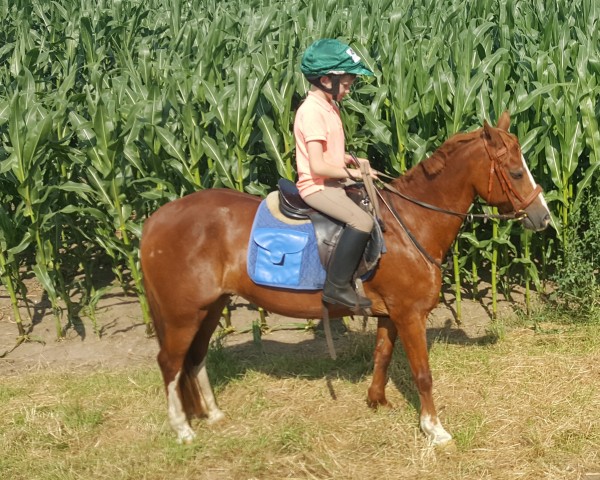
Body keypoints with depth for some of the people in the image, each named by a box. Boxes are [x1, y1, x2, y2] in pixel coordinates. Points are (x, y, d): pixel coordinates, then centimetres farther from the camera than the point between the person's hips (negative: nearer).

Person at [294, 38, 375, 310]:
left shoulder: (329, 107, 12)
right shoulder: (312, 112, -19)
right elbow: (318, 166, -24)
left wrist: (354, 160, 6)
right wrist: (353, 173, -15)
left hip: (332, 183, 11)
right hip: (317, 186, -11)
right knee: (362, 221, -26)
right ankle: (336, 286, -21)